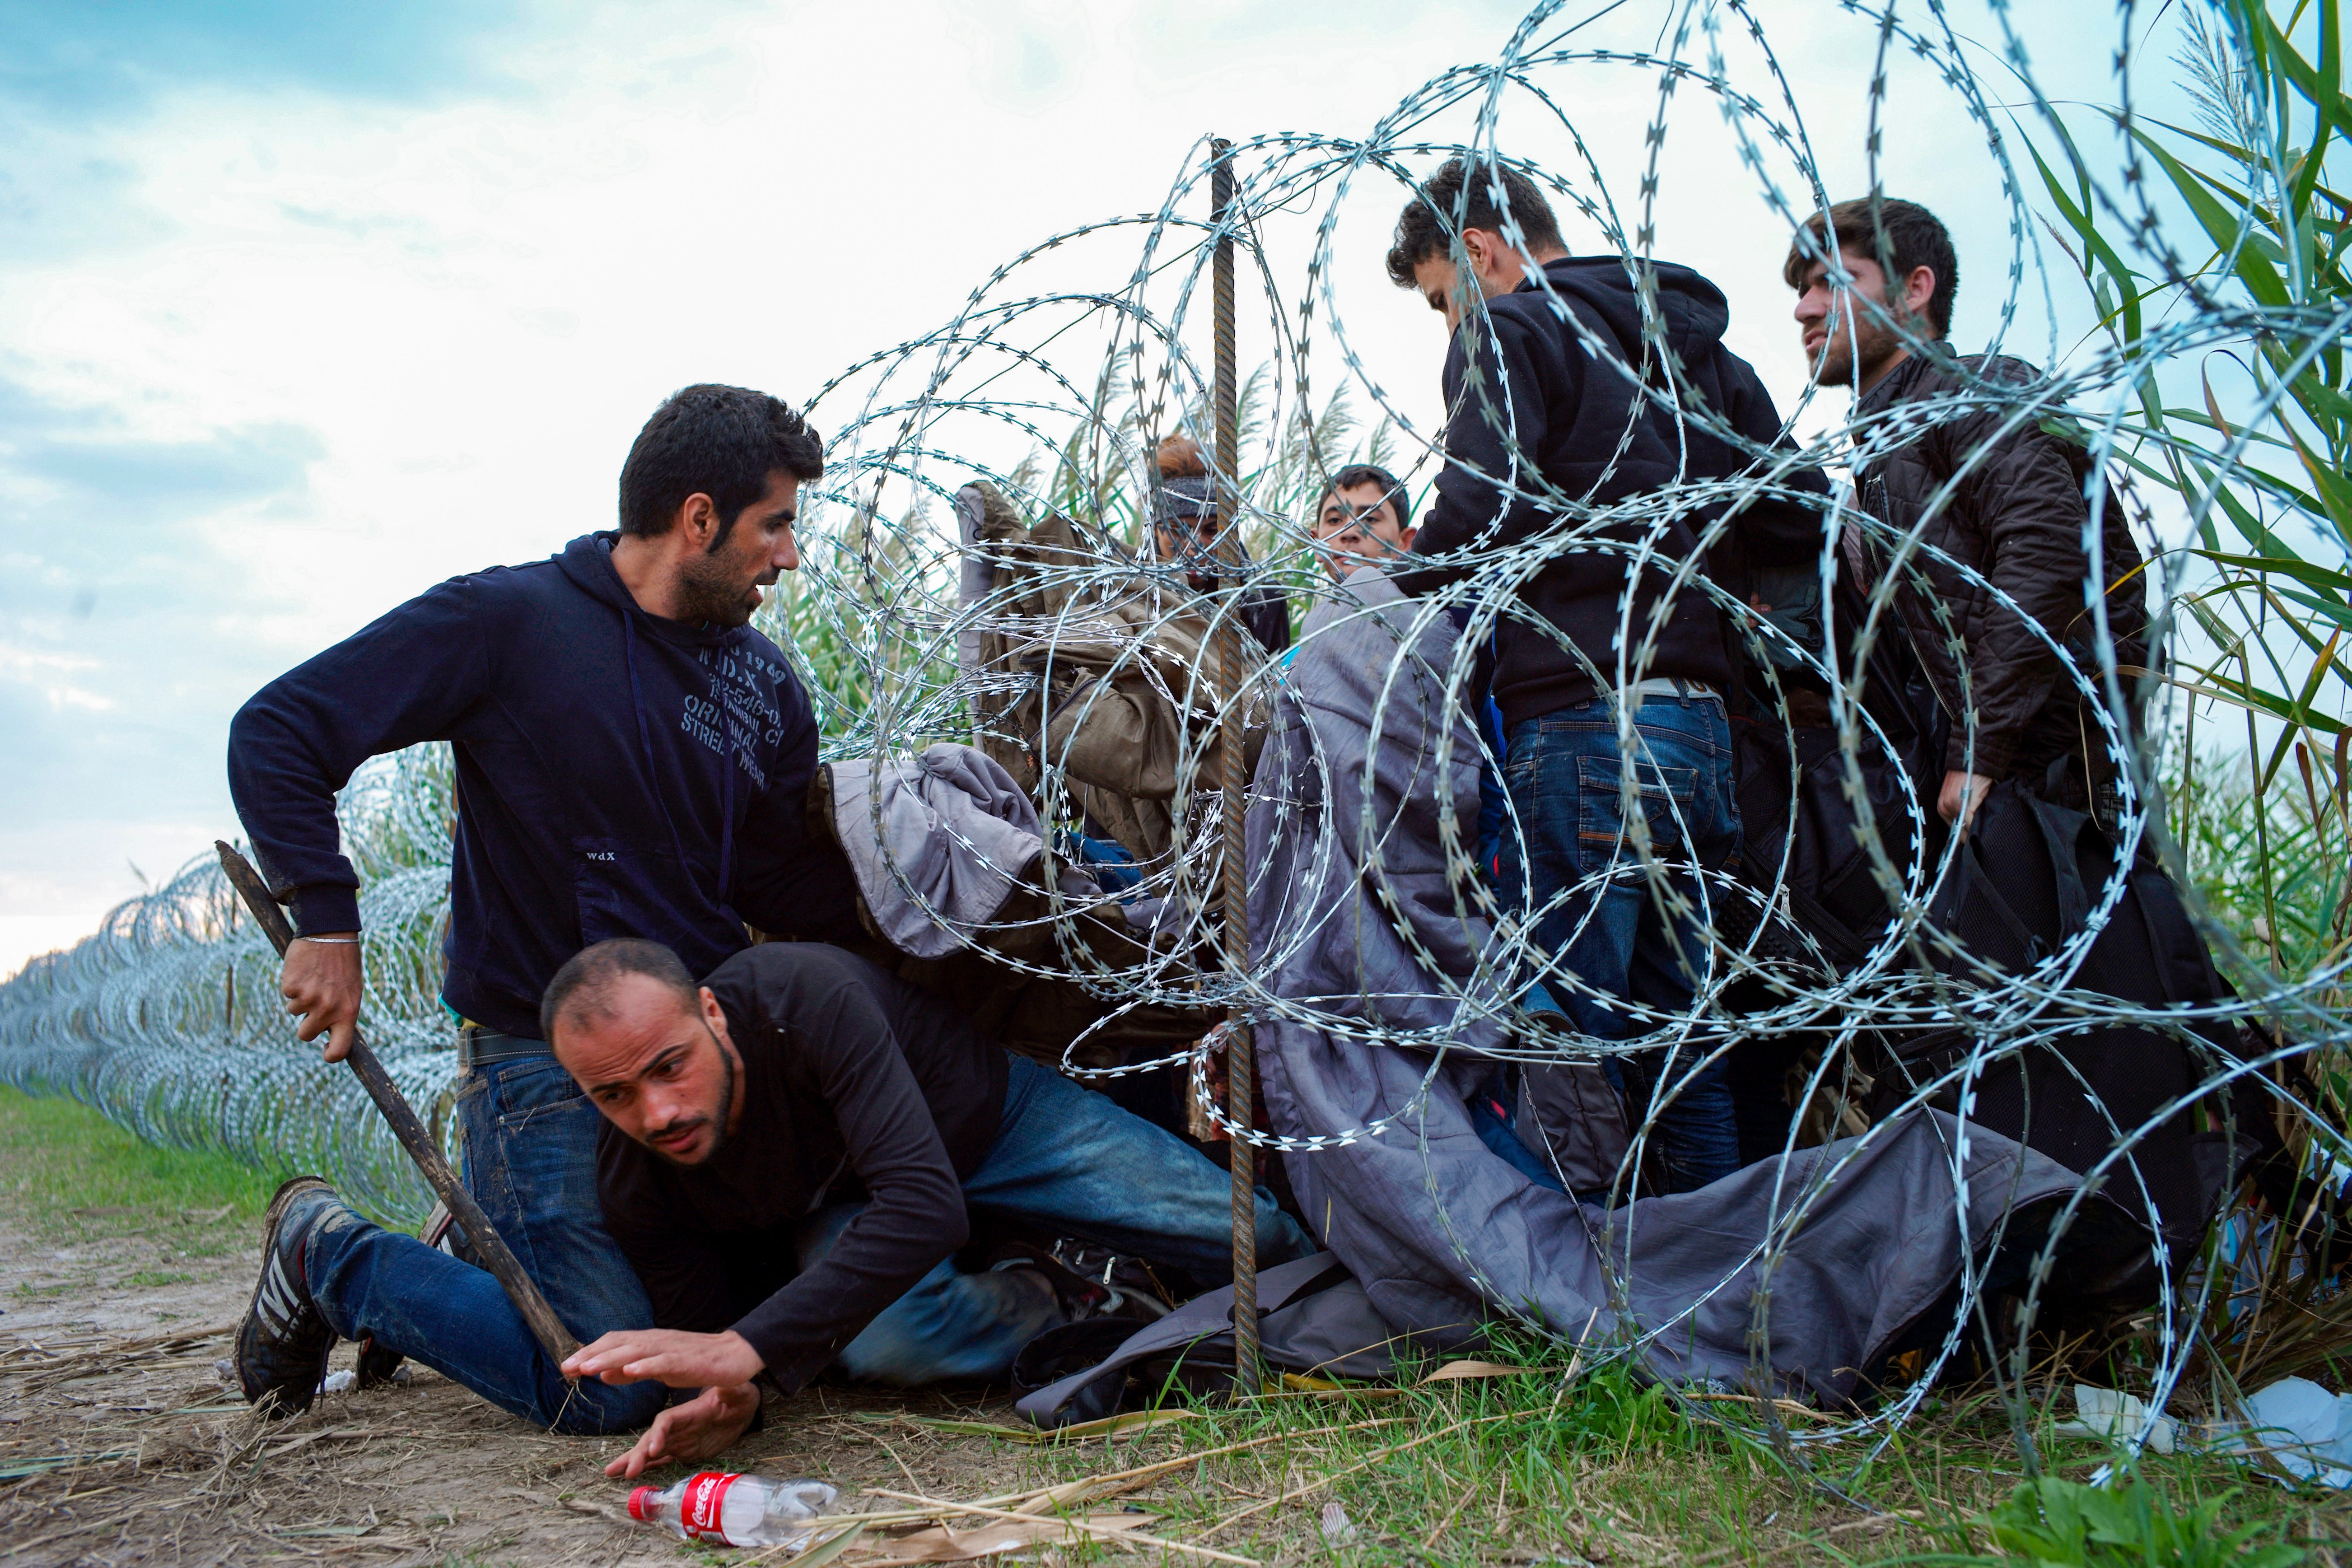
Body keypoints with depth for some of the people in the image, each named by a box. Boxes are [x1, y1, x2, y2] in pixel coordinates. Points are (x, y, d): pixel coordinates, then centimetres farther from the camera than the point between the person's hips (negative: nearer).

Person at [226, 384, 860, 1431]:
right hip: (541, 1057, -7)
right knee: (610, 1388, -13)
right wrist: (326, 921, -17)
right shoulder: (510, 621, -10)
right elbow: (275, 734, -9)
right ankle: (330, 1257, 11)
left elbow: (781, 884, 7)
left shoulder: (763, 684, 9)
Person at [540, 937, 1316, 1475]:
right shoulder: (632, 1182, -26)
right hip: (835, 1201, 3)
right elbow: (701, 1324, -13)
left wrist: (749, 1349, -55)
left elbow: (926, 1204, -49)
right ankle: (1049, 1299, -3)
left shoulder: (807, 997, -43)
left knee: (1254, 1240, -10)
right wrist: (726, 1396, -39)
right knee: (885, 1336, -35)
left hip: (992, 1114, -2)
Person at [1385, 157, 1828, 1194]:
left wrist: (1385, 602, 0)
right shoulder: (1699, 352, 21)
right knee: (1678, 1054, 13)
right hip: (1700, 726, 8)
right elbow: (1798, 518, 15)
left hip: (1581, 727, -8)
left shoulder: (1509, 330, -1)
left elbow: (1476, 517, -16)